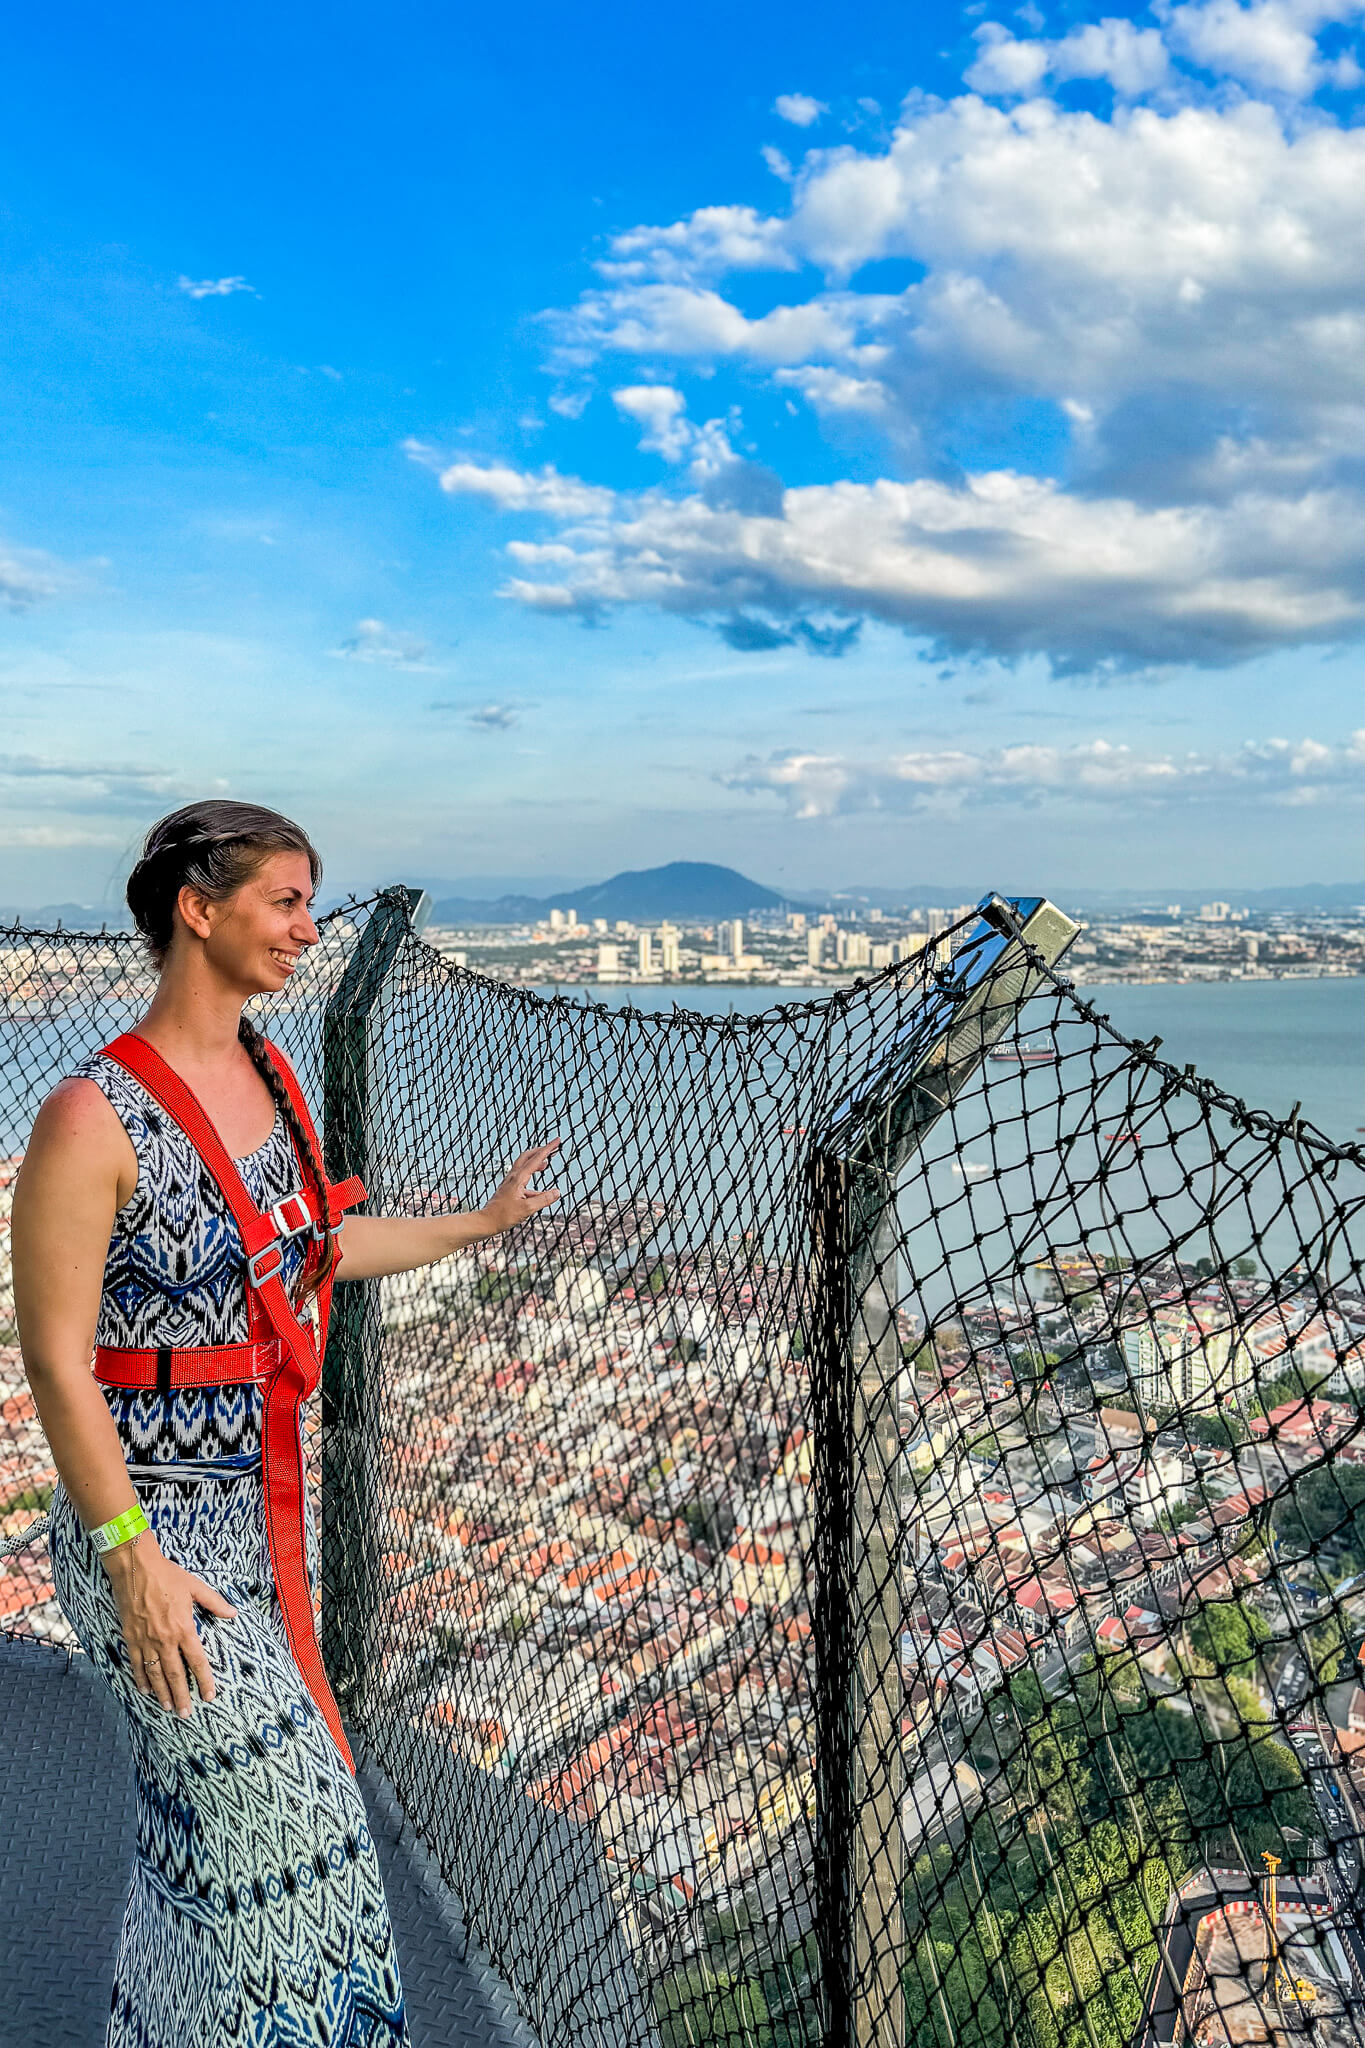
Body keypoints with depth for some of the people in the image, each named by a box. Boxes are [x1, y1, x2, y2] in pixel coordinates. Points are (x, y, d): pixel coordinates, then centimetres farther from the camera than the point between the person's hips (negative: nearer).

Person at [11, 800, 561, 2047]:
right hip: (154, 1517, -7)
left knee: (212, 1812, 22)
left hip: (272, 1500, 7)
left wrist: (485, 1223, 20)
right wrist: (134, 1559, -18)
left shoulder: (271, 1077, 2)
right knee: (272, 1819, 4)